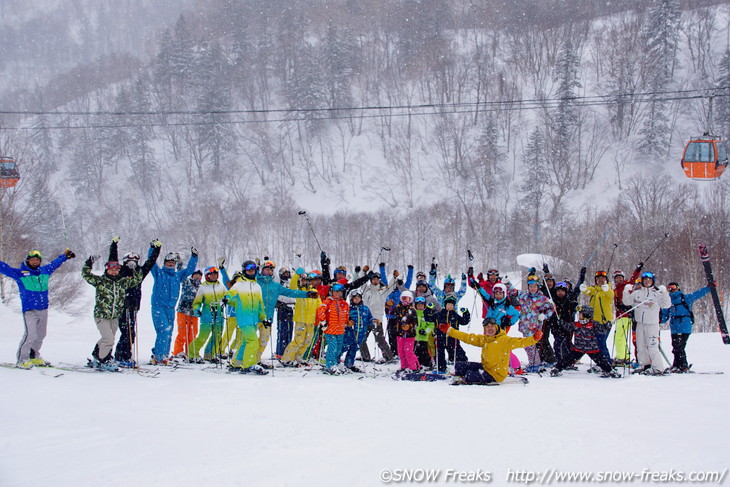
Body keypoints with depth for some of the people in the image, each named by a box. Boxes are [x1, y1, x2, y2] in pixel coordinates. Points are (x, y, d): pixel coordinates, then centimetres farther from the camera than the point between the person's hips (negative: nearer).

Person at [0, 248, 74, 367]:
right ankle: (22, 359, -4)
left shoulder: (45, 271, 13)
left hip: (43, 309, 6)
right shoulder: (19, 273, 0)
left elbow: (55, 263, 30)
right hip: (30, 310, -6)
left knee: (40, 335, 9)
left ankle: (34, 357, 24)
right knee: (30, 334, -15)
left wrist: (65, 255, 43)